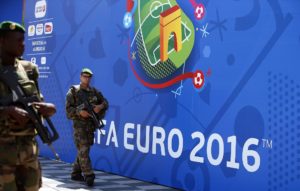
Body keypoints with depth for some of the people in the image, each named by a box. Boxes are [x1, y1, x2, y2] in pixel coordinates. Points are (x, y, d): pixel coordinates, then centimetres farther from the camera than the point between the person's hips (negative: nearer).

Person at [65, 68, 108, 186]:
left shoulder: (94, 91, 12)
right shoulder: (73, 91, -1)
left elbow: (105, 103, 9)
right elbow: (68, 109, -7)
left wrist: (100, 106, -14)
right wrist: (79, 112, -24)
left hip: (91, 125, 5)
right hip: (79, 125, -5)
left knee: (83, 150, 12)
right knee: (83, 151, -11)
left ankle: (76, 173, 24)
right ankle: (88, 176, -15)